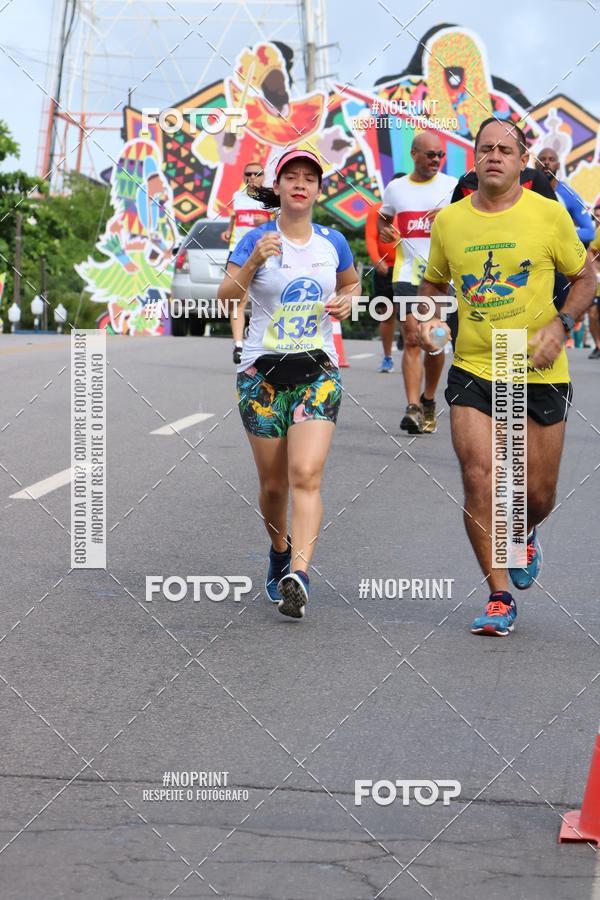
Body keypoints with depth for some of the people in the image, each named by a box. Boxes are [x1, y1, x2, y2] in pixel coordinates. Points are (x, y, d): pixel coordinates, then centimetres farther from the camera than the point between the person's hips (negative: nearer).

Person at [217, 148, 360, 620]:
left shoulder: (332, 242, 5)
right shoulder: (257, 240, -3)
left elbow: (352, 282, 25)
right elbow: (225, 300, -13)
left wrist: (347, 301, 3)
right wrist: (253, 263, -28)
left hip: (317, 372, 0)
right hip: (263, 373, 0)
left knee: (306, 475, -17)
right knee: (274, 483, 7)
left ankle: (298, 576, -25)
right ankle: (280, 554, 35)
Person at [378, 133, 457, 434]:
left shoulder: (452, 186, 2)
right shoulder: (395, 188, 9)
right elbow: (383, 217, 26)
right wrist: (383, 230, 3)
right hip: (407, 273, 0)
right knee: (411, 339, -12)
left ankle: (428, 401, 28)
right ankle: (413, 408, -18)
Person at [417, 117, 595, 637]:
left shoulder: (549, 215, -4)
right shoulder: (448, 221, 3)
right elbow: (434, 283, 18)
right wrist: (427, 320, -3)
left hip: (540, 374, -1)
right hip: (473, 370, 1)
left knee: (538, 494, 6)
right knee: (479, 480, -12)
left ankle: (523, 536, 43)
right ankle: (500, 598, -2)